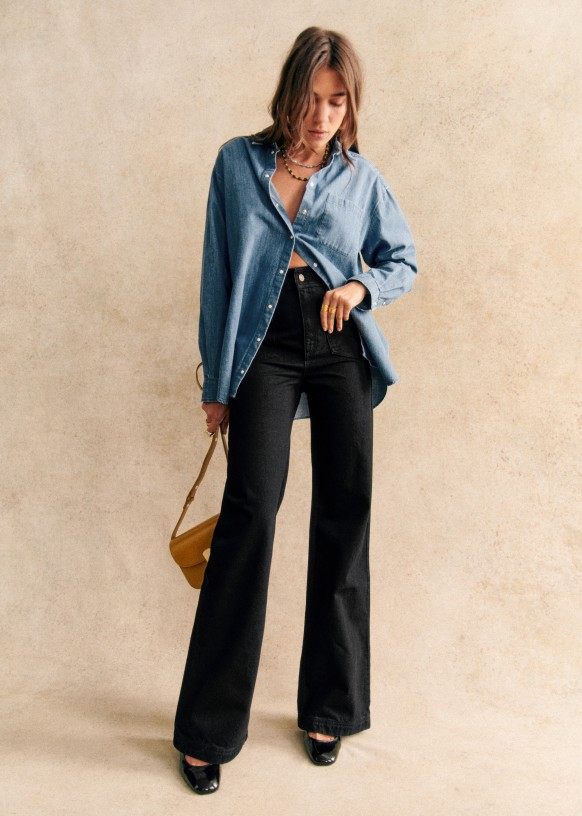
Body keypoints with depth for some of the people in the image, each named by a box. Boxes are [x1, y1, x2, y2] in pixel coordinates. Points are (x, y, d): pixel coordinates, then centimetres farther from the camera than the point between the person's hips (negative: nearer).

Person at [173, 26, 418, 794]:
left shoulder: (361, 176, 5)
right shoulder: (238, 162, 2)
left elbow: (403, 261, 14)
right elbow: (217, 274, 4)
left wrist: (362, 287, -9)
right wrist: (217, 381, 4)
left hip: (342, 349, 3)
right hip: (266, 349, -2)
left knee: (344, 515, 3)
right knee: (250, 506, -15)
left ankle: (330, 709, 20)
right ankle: (208, 728, -1)